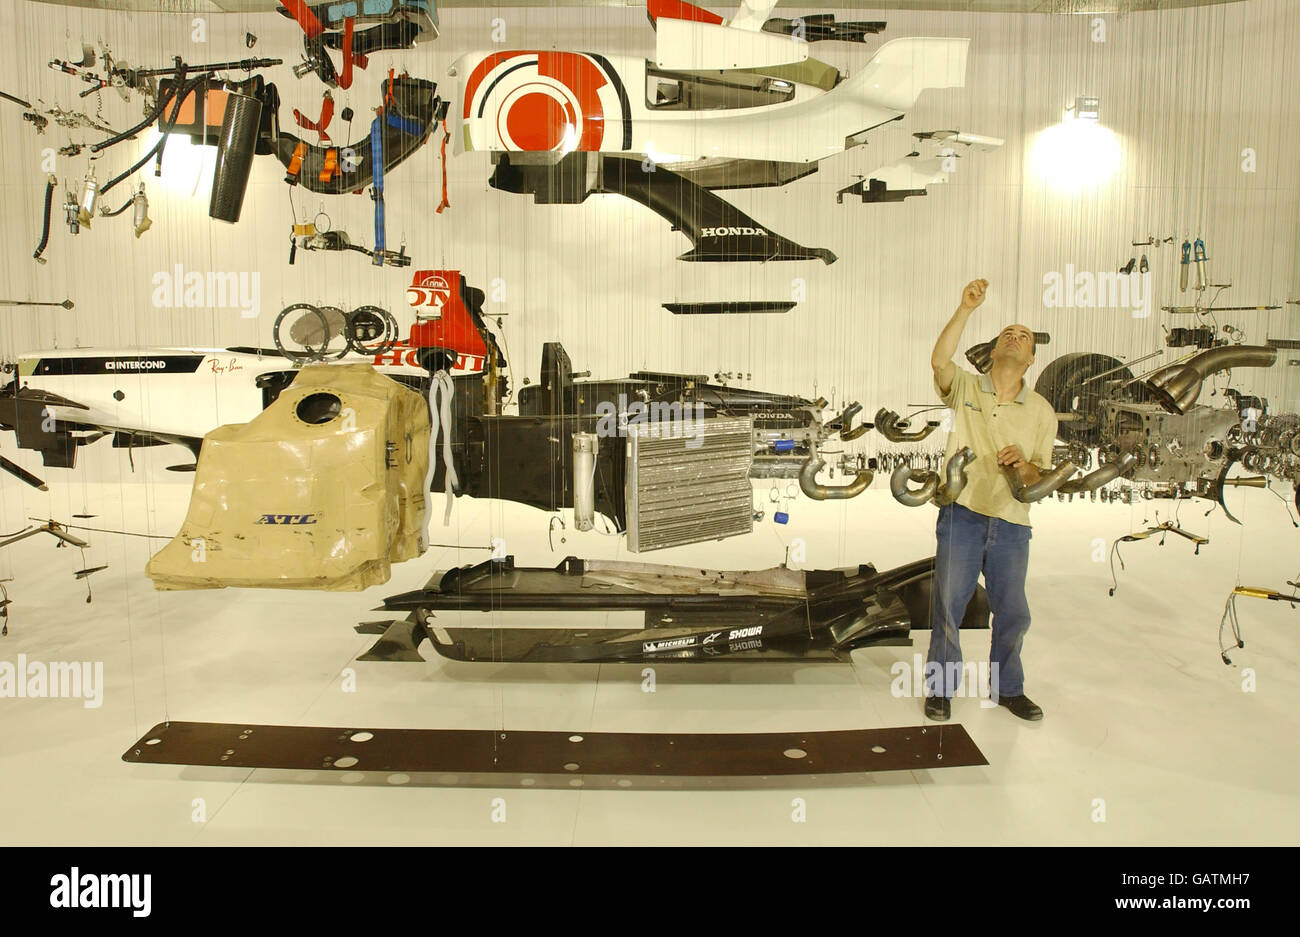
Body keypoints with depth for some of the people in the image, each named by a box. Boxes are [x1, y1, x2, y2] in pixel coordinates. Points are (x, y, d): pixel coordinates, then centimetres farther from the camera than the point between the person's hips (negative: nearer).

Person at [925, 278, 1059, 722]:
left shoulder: (1041, 411, 7)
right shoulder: (965, 387, 2)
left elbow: (1040, 478, 6)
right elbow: (939, 361, -21)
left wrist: (1023, 466, -17)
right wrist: (965, 310, -26)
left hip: (1011, 523, 2)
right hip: (962, 514, -2)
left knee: (1013, 612, 10)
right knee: (947, 605, 3)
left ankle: (1007, 687, 31)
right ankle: (941, 686, 21)